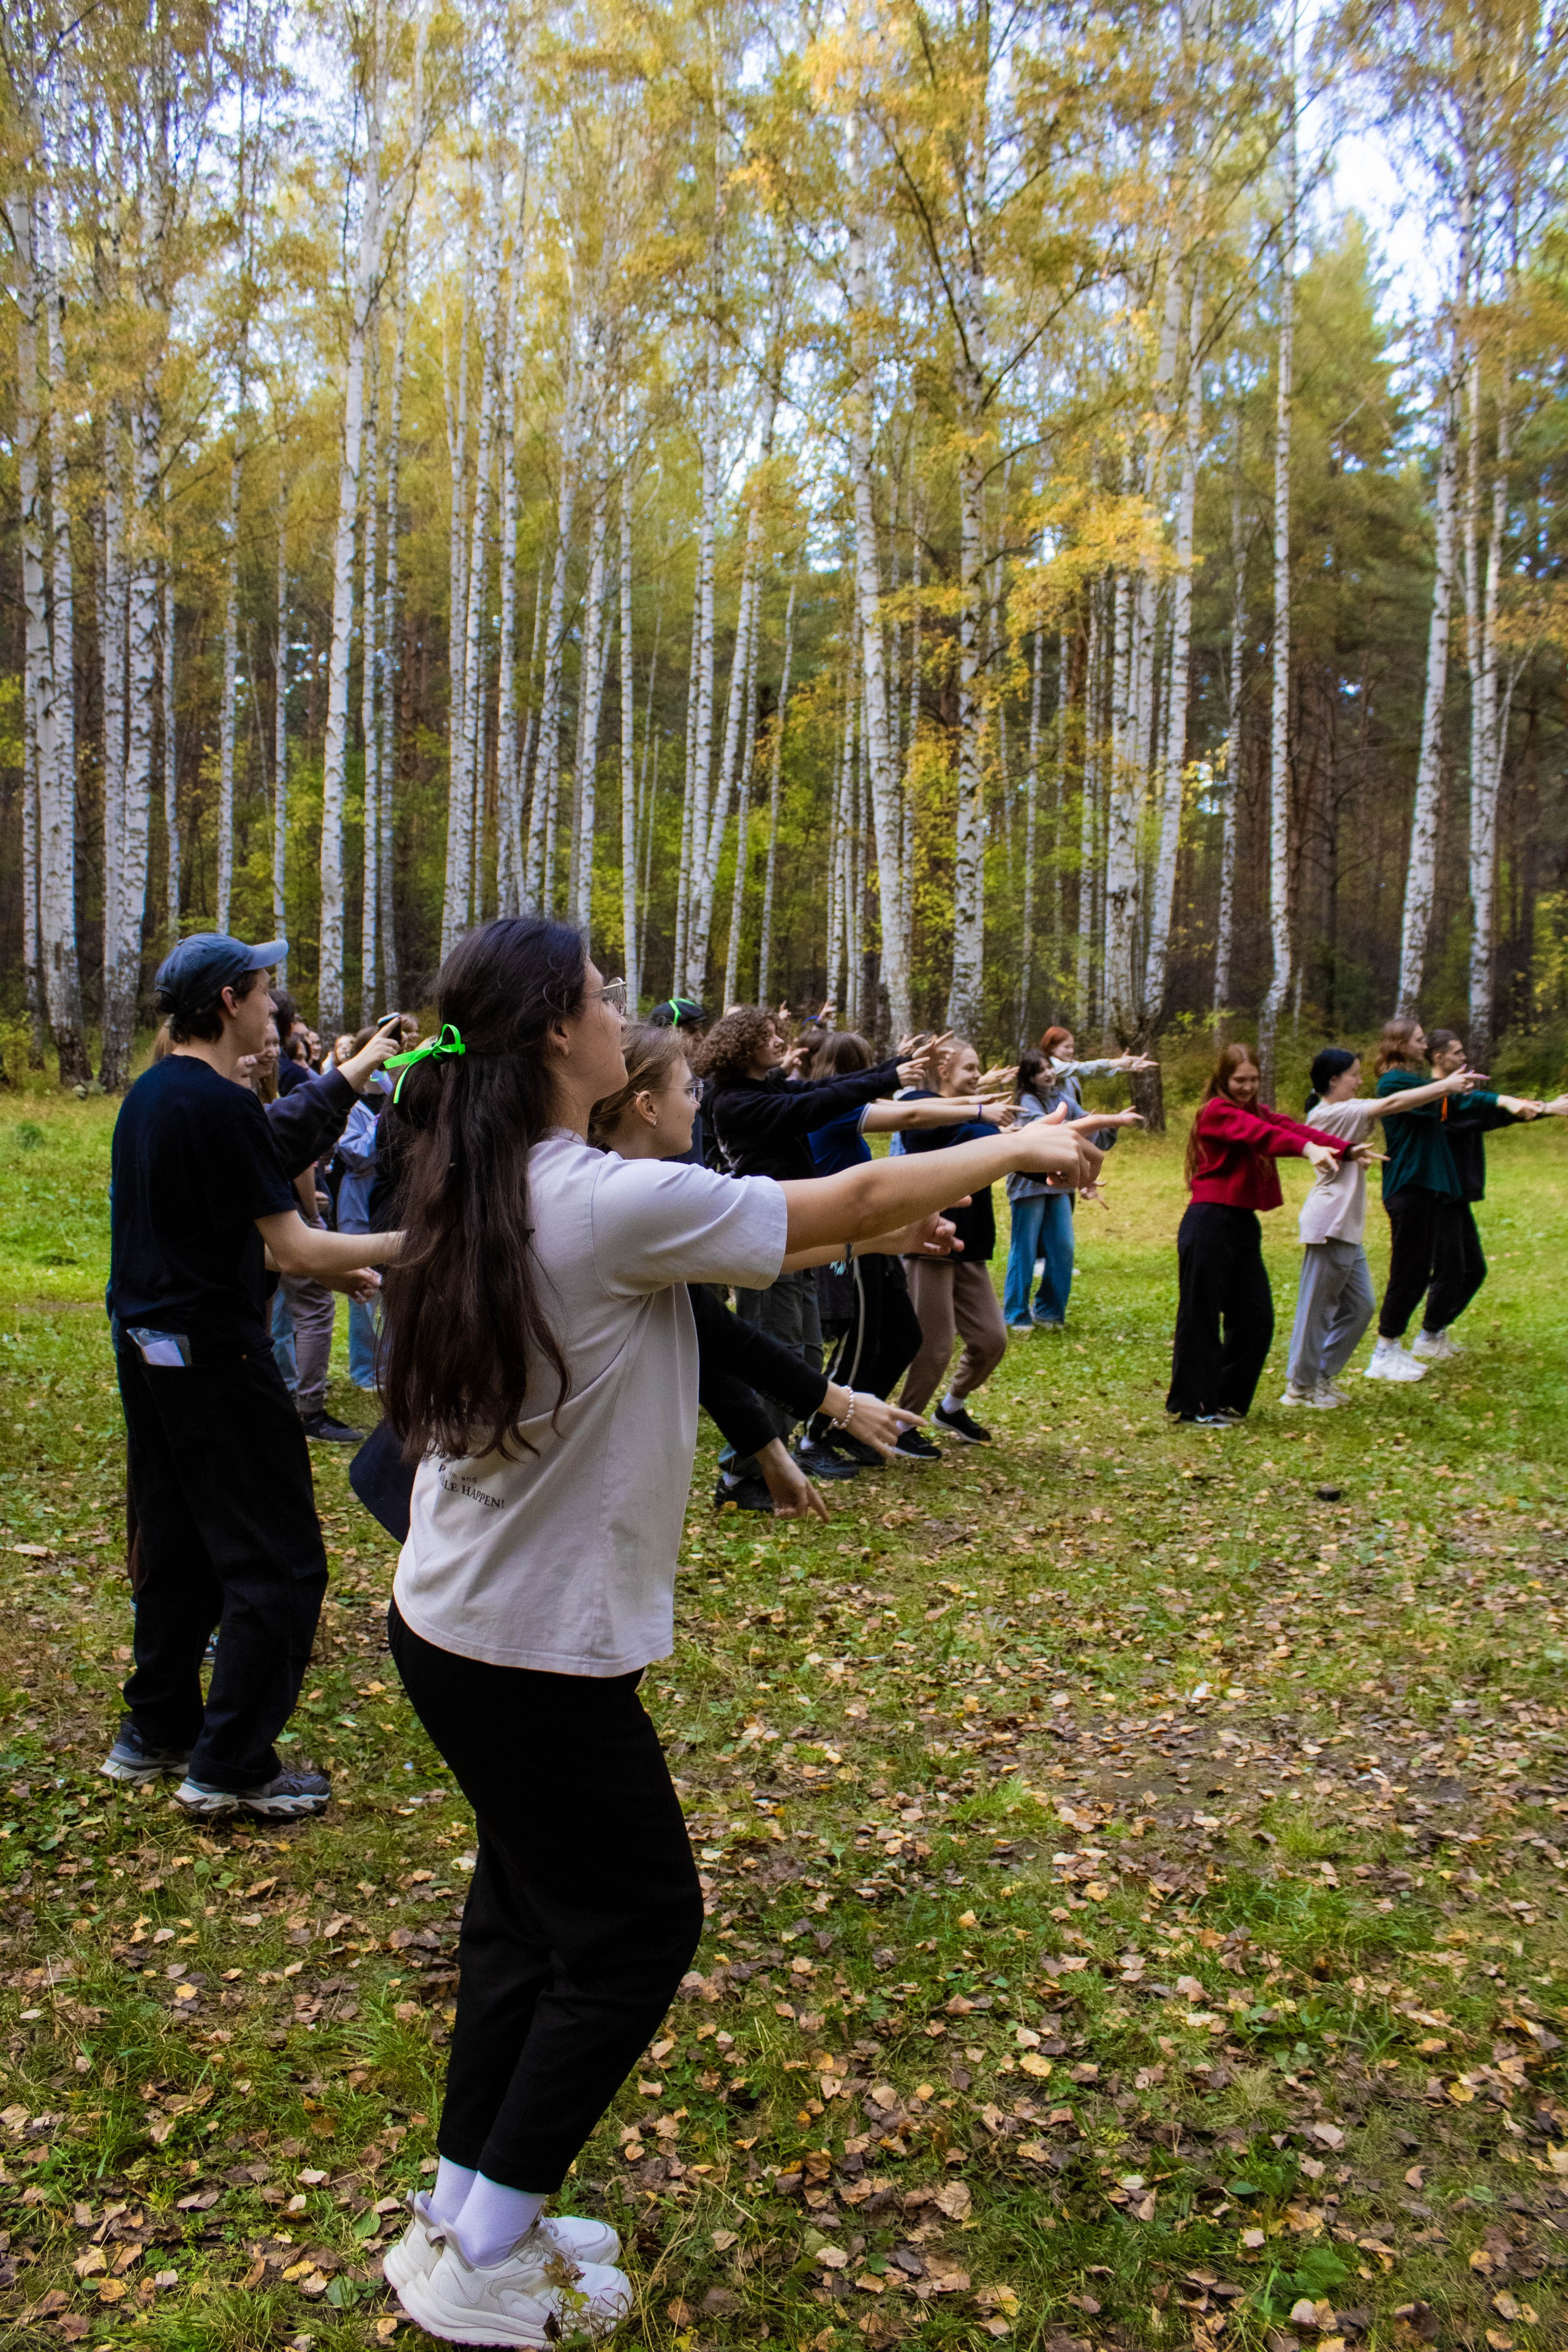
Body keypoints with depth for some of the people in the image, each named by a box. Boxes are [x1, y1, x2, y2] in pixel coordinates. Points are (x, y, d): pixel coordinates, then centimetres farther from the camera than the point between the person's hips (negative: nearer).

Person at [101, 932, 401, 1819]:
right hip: (215, 1356, -10)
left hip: (147, 1346, 10)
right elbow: (295, 1249, -19)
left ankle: (157, 1731, 29)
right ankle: (232, 1766, 4)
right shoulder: (224, 1106, -19)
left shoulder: (147, 1096, 11)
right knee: (278, 1562, -1)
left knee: (177, 1546, 19)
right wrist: (406, 1242, -9)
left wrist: (333, 1266, 19)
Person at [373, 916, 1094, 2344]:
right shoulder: (616, 1201, -24)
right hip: (539, 1652, -9)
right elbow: (849, 1204, -13)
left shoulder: (487, 1195, 3)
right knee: (635, 1924, 10)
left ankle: (466, 2213, 36)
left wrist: (894, 1227, 16)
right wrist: (1013, 1149, 2)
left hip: (446, 1623, 9)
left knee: (528, 1903, 22)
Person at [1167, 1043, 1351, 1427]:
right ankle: (1192, 1405, 9)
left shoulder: (1258, 1111, 16)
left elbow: (1290, 1128, -2)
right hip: (1209, 1224, -8)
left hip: (1243, 1225, 8)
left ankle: (1228, 1399, 22)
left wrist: (1346, 1149, -19)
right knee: (1201, 1316, -1)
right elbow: (1257, 1134, -27)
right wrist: (1307, 1149, -43)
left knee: (1256, 1317, 9)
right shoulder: (1216, 1111, -8)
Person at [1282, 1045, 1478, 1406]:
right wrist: (1446, 1086, -13)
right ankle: (1300, 1386, 9)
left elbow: (1386, 1107, 12)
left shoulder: (1344, 1113, 17)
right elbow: (1392, 1104, -17)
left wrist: (1446, 1086, 2)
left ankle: (1322, 1376, 22)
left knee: (1360, 1306, 12)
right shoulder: (1329, 1114, -14)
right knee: (1317, 1308, -1)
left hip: (1348, 1229, 10)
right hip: (1328, 1225, -10)